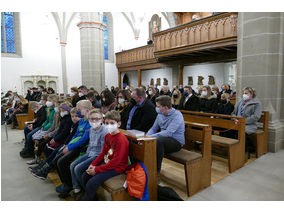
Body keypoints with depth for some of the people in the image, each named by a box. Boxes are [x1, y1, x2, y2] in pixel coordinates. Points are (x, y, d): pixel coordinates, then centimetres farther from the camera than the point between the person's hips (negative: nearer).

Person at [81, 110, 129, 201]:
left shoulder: (121, 139, -23)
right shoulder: (107, 136, 6)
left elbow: (116, 161, -24)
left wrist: (97, 169, -20)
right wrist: (93, 164, 1)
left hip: (116, 167, -9)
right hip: (106, 163, 9)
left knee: (91, 183, -19)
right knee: (85, 176, 6)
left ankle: (85, 199, 9)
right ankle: (93, 199, 22)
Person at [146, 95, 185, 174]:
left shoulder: (177, 115, -18)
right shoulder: (160, 114, 5)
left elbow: (168, 133, -28)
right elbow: (153, 128, 9)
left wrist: (151, 136, -29)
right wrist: (146, 137, -11)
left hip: (176, 142, -7)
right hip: (163, 139, 7)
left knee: (158, 140, -34)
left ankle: (157, 170, -20)